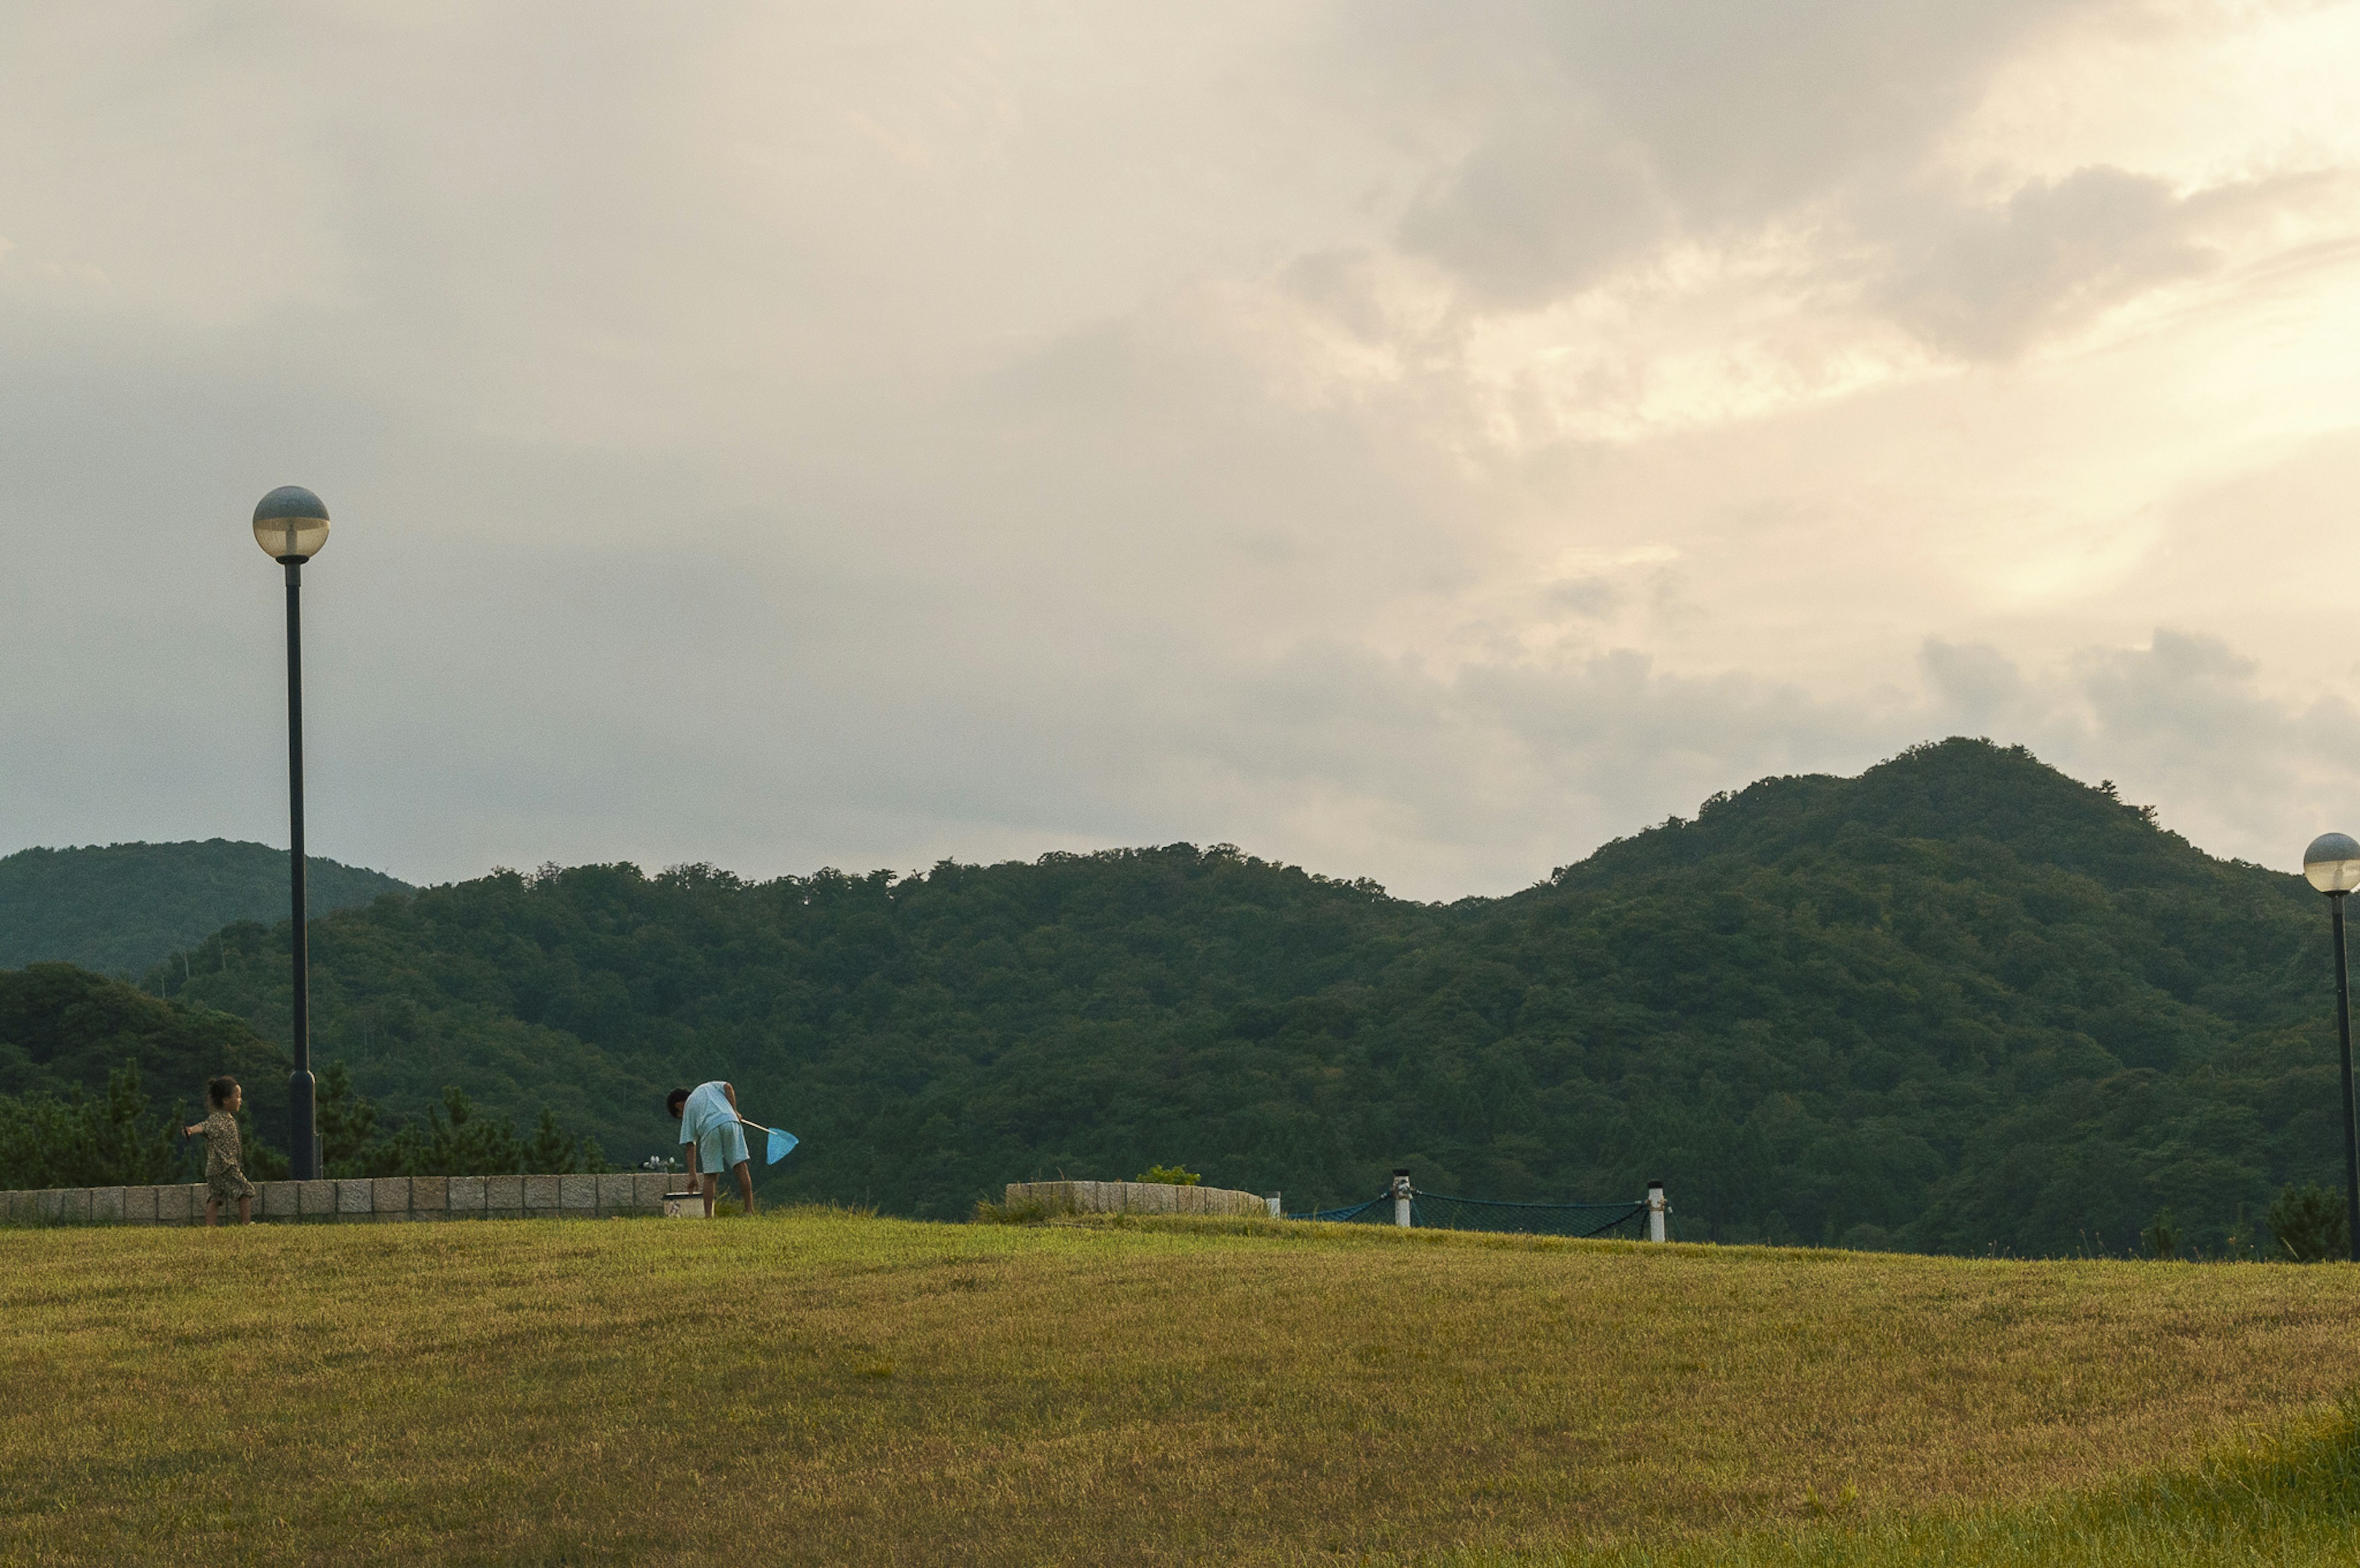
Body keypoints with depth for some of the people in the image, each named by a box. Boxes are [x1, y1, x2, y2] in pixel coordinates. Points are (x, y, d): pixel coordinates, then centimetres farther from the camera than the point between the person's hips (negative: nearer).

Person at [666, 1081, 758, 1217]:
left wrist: (693, 1174, 21)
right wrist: (734, 1111, 15)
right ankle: (749, 1210, -3)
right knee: (741, 1167, 0)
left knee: (710, 1176, 6)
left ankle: (709, 1215, 4)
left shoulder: (688, 1109, 25)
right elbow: (728, 1087, 13)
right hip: (730, 1122, 1)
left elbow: (690, 1145, 19)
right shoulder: (708, 1087, 34)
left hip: (709, 1129, -1)